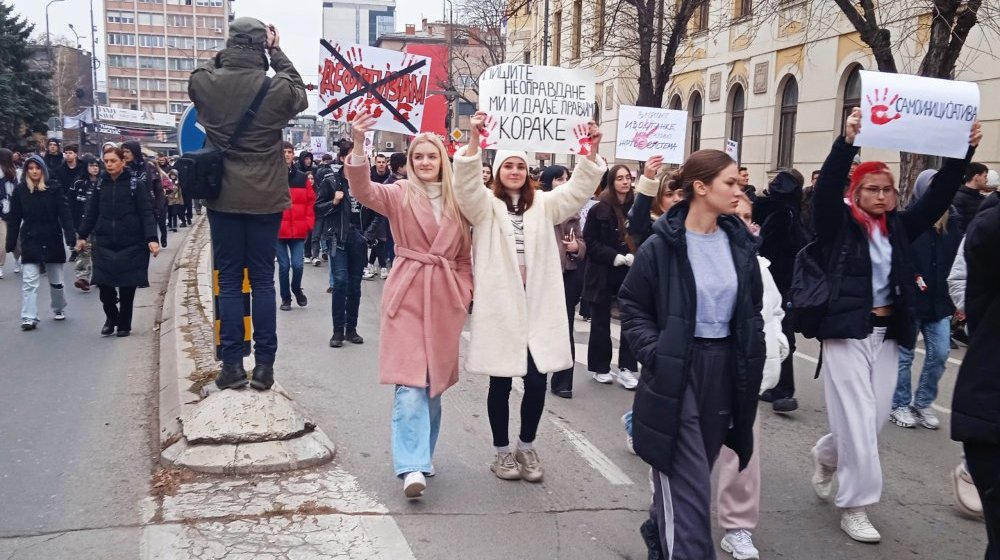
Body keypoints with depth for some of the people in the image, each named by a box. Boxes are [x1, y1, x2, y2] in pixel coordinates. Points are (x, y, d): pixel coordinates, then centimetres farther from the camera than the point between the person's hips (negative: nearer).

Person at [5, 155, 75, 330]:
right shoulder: (20, 190, -1)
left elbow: (64, 213, -9)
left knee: (56, 279, 14)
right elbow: (13, 219, 1)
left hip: (53, 240, 0)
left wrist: (71, 236, -18)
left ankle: (59, 308, 35)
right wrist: (11, 243, -2)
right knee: (29, 281, -5)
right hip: (30, 241, 0)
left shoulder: (54, 188, -5)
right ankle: (29, 318, -5)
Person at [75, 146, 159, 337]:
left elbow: (147, 213, -9)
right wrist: (82, 235, 9)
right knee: (104, 284, -2)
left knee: (127, 286, 3)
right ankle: (111, 317, 22)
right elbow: (91, 212, 12)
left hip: (131, 244, -3)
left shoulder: (136, 185, -5)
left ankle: (124, 324, 19)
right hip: (104, 244, 3)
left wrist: (152, 239, -18)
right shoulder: (100, 184, 6)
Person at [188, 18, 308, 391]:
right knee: (262, 280, 6)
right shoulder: (277, 87, -10)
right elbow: (300, 94, 14)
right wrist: (277, 52, 16)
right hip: (265, 198, -1)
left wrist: (225, 54, 16)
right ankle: (264, 364, 8)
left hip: (223, 198, 1)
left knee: (229, 281, 7)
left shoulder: (205, 84, -6)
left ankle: (232, 365, 8)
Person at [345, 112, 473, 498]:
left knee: (435, 383, 12)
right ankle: (412, 467, -13)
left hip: (446, 298, 4)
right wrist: (358, 146, -33)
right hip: (408, 295, -3)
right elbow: (363, 191, -20)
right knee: (410, 383, -12)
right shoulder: (399, 194, 0)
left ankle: (422, 456, 27)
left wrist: (464, 293, 6)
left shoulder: (457, 201, 9)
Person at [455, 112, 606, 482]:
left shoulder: (543, 205, 12)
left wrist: (592, 152, -18)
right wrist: (474, 140, -33)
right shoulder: (485, 205, 2)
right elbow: (466, 185, -17)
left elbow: (578, 189, -1)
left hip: (537, 307, 3)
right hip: (499, 306, -2)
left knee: (537, 382, 4)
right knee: (500, 383, 7)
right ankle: (502, 450, 24)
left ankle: (526, 446, 26)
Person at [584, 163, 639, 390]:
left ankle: (627, 369, 7)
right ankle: (600, 367, 21)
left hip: (630, 273, 3)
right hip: (603, 274, -2)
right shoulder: (599, 210, -7)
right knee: (601, 322, 8)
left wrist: (634, 257, -11)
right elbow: (590, 242, -8)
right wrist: (615, 257, -17)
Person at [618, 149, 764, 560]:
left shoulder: (740, 242, 4)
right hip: (677, 373, -6)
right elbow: (633, 308, -5)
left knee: (693, 474, 19)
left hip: (725, 370, 6)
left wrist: (753, 363, 6)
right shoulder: (661, 246, -12)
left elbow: (752, 310, 13)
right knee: (690, 485, -4)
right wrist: (655, 354, -18)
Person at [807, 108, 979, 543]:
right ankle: (854, 507, 9)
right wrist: (847, 141, -33)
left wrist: (962, 152, -9)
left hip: (888, 334, 6)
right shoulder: (839, 224, -4)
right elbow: (826, 190, -21)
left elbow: (939, 195, 4)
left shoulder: (899, 227, 9)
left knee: (876, 419, 11)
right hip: (847, 332, -5)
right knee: (857, 421, -4)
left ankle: (826, 455, 40)